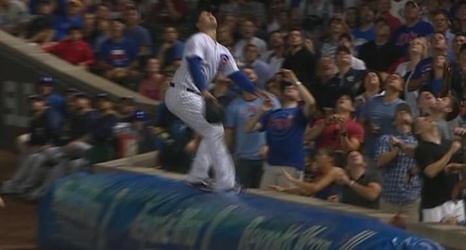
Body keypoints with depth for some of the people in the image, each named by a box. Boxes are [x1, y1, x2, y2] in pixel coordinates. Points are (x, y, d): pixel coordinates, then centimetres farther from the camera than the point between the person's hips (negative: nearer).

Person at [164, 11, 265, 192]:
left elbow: (236, 74, 10)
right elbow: (194, 64, -24)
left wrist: (255, 91, -3)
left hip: (192, 96, 10)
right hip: (181, 94, -10)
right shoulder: (198, 40, -10)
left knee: (212, 132, 13)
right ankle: (225, 183, -11)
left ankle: (197, 177, 15)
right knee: (215, 131, -12)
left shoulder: (222, 52, 16)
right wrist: (204, 91, -35)